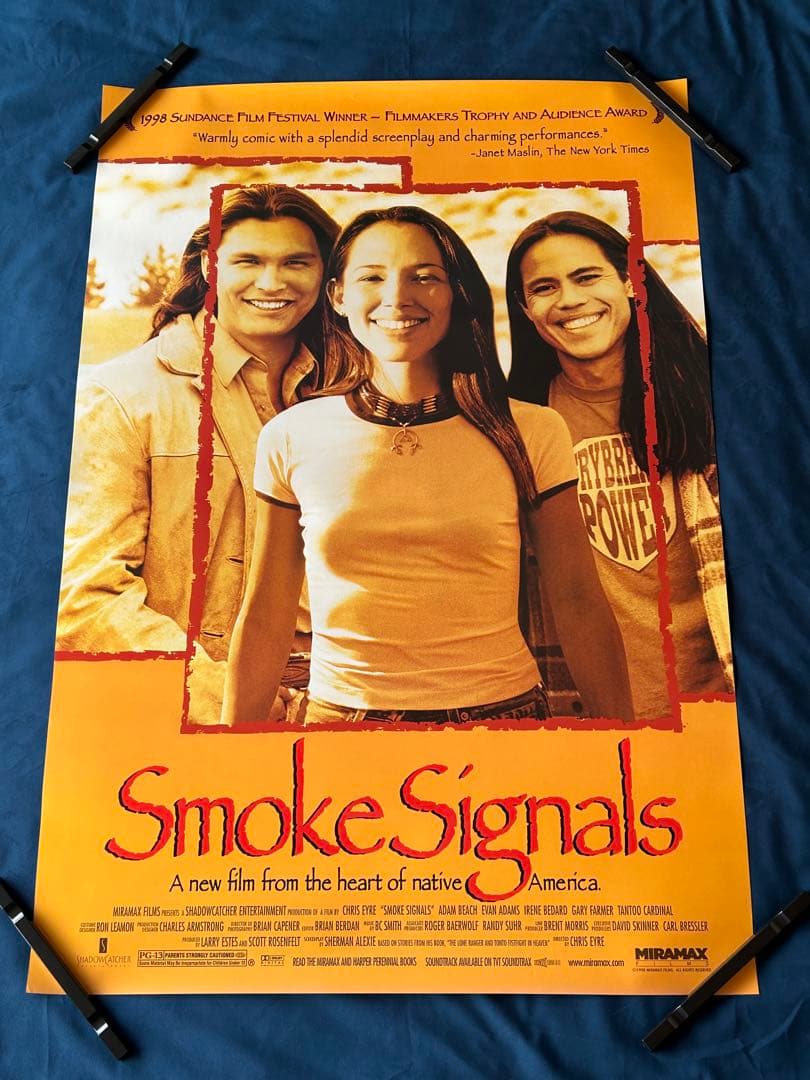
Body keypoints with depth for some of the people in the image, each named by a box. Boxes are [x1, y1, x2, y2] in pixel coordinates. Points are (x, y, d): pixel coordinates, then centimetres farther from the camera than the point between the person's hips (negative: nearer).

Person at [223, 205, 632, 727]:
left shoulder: (532, 433, -6)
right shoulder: (290, 438, -5)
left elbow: (580, 603, -3)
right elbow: (265, 617, -1)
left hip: (501, 708, 0)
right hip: (339, 710, 1)